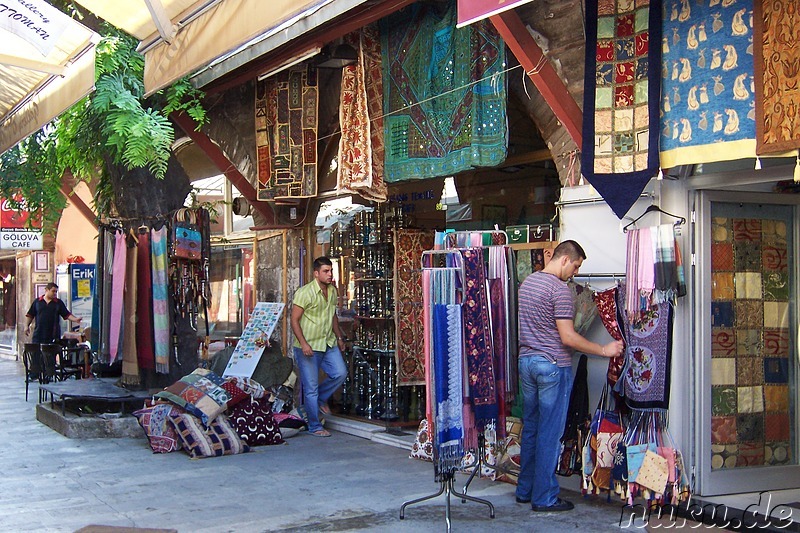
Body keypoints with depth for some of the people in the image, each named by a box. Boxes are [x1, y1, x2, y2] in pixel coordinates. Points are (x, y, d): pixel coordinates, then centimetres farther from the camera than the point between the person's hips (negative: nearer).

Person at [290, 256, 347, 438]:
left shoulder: (332, 290, 7)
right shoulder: (305, 292, -16)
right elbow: (294, 319, -15)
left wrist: (339, 337, 20)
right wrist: (303, 343, -22)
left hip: (328, 343, 7)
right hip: (308, 346, -7)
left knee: (340, 373, -5)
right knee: (311, 387, -1)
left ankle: (321, 398, 22)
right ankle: (315, 427, 10)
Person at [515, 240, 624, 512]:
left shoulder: (527, 282, 11)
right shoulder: (560, 290, -15)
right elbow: (568, 337, -18)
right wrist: (604, 350, -10)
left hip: (526, 360, 8)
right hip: (553, 365, -8)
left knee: (530, 428, 14)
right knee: (550, 433, -2)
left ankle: (525, 490, 21)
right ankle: (545, 497, 4)